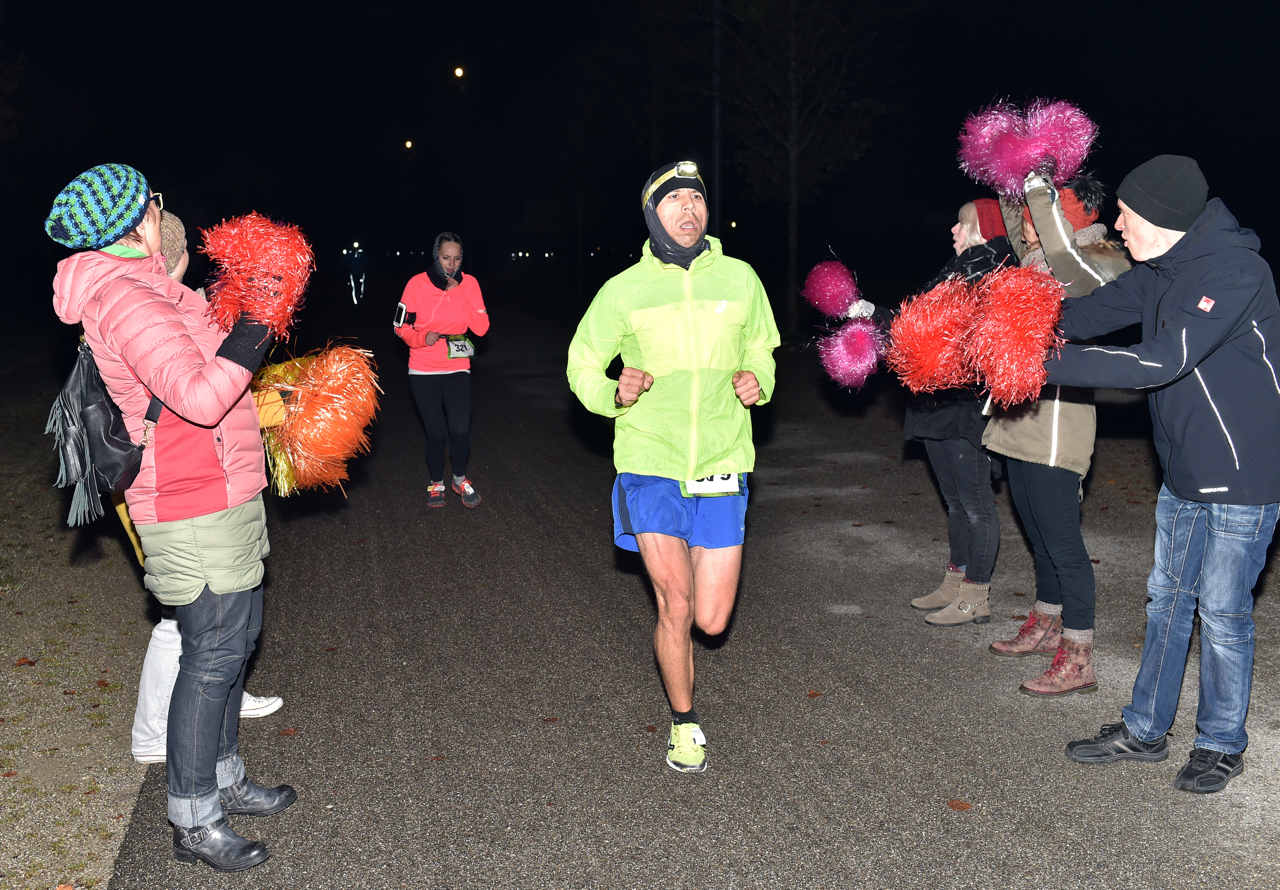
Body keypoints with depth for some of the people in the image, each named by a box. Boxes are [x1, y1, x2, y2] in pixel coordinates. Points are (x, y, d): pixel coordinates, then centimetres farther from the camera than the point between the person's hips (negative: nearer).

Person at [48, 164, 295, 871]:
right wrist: (259, 321, -22)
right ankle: (194, 822, 12)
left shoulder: (139, 288, 14)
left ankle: (224, 779, 34)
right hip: (197, 509, -10)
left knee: (233, 640, 19)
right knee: (213, 654, -2)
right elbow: (200, 395, -29)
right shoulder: (124, 298, -19)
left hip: (220, 496, 11)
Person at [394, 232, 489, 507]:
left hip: (457, 369, 1)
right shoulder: (417, 284, -7)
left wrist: (458, 294, -17)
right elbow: (401, 325, 1)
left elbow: (481, 328, -9)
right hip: (423, 371, -1)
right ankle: (436, 483, 27)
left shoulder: (469, 284, -3)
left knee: (460, 429, -10)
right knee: (435, 432, 2)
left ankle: (460, 479, 17)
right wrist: (422, 338, -18)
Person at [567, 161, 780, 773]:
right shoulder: (624, 290, -1)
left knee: (711, 622, 3)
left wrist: (758, 381, -5)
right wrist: (613, 394, -12)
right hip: (650, 463, -1)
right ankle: (685, 726, 19)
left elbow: (761, 350, 18)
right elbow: (582, 365, 9)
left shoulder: (739, 279, 3)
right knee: (676, 606, -7)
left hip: (721, 467, 2)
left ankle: (671, 567, 40)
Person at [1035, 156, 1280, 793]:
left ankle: (1222, 745, 23)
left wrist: (1046, 362, -31)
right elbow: (1090, 311, 1)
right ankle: (1144, 731, 27)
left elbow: (1159, 361, -31)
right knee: (1168, 597, 14)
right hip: (1183, 472, 8)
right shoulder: (1161, 269, 4)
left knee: (1222, 612, 4)